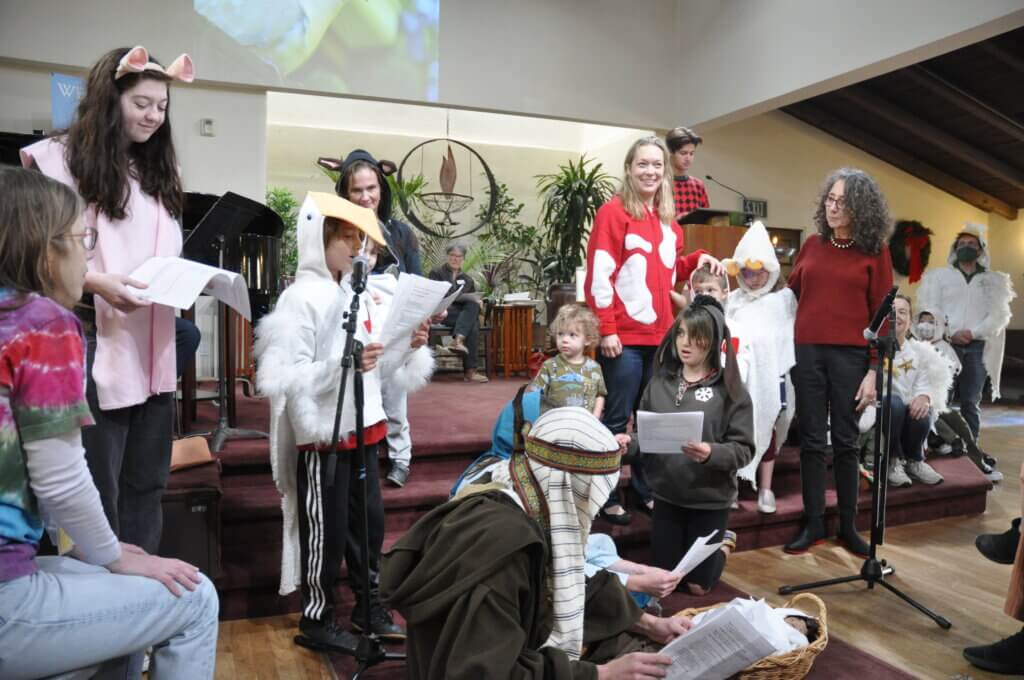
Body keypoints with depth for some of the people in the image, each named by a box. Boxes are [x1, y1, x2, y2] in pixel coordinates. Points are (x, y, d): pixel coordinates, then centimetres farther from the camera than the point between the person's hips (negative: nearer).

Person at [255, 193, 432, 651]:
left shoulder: (358, 295, 8)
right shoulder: (301, 299, -14)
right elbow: (281, 377, -23)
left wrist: (406, 348, -4)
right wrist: (342, 366, -31)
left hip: (361, 428, 7)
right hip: (322, 435, -7)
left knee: (368, 521, 16)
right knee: (326, 530, 5)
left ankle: (369, 607, 34)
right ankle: (317, 620, 24)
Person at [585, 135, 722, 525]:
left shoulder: (668, 220, 15)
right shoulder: (613, 211, -7)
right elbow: (599, 275, -13)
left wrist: (697, 260, 4)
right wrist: (606, 330, -17)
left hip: (660, 335, 7)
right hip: (624, 336, -7)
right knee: (615, 420, 0)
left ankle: (645, 489, 27)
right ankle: (606, 497, 12)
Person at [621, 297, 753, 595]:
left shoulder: (730, 390, -11)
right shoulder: (659, 383, -2)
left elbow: (744, 449, -14)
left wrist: (711, 453, -32)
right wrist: (630, 443, -20)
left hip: (710, 498, -3)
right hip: (666, 494, 3)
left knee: (697, 584, 10)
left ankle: (724, 542, 39)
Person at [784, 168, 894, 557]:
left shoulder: (875, 252, 1)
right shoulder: (812, 245, 10)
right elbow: (791, 293, 18)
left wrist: (874, 370, -7)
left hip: (851, 355, -2)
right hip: (807, 352, 2)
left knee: (845, 441, 6)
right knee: (812, 440, 6)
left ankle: (848, 526, 18)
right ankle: (813, 524, 15)